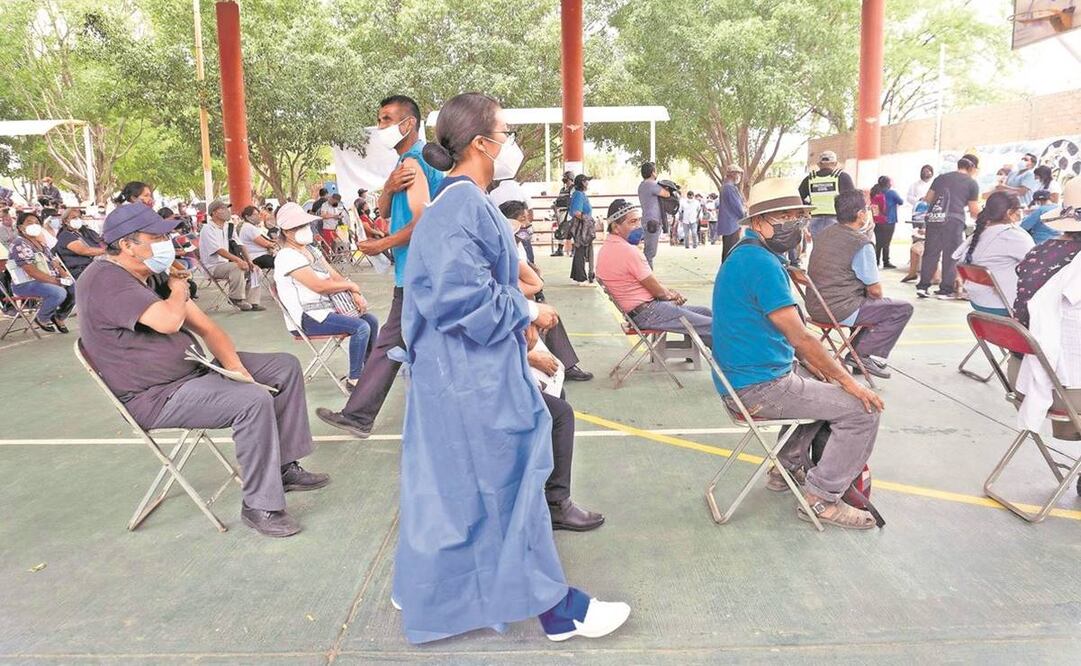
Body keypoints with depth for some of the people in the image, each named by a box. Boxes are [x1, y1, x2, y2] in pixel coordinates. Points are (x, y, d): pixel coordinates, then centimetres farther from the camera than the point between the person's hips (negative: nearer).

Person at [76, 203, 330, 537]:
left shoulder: (154, 274, 10)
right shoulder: (104, 281, -20)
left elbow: (204, 325, 9)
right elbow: (168, 321, -34)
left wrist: (233, 362, -8)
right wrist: (179, 288, -11)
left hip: (196, 366, 10)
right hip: (158, 397, -10)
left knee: (286, 367, 5)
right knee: (254, 401, -31)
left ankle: (285, 467, 9)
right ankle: (259, 506, -17)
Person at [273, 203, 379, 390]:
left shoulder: (311, 249, 13)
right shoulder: (287, 257, -16)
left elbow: (335, 276, 10)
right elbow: (319, 286, -23)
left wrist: (355, 294, -8)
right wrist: (351, 285, -11)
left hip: (328, 306, 9)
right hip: (309, 316, -9)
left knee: (372, 321, 3)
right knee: (361, 327, -23)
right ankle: (354, 379, -10)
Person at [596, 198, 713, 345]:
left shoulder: (608, 247, 12)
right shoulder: (627, 250, -21)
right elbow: (658, 291, -14)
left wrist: (670, 293, 6)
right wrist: (671, 295, 7)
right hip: (647, 313, -11)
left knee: (705, 312, 16)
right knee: (714, 327, -12)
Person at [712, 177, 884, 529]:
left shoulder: (745, 255, 12)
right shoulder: (762, 263, -21)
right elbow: (799, 337, -20)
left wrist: (813, 363, 12)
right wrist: (848, 382, -10)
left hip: (742, 377, 11)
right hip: (759, 387, -11)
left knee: (828, 387, 31)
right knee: (862, 409, -7)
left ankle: (788, 467, 32)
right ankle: (822, 497, 4)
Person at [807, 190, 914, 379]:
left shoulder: (823, 234, 9)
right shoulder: (862, 244, -15)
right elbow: (875, 290, -8)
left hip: (814, 306, 9)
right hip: (839, 310, -9)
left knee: (867, 301, 34)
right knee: (904, 309, 1)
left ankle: (859, 354, 28)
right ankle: (862, 354, -1)